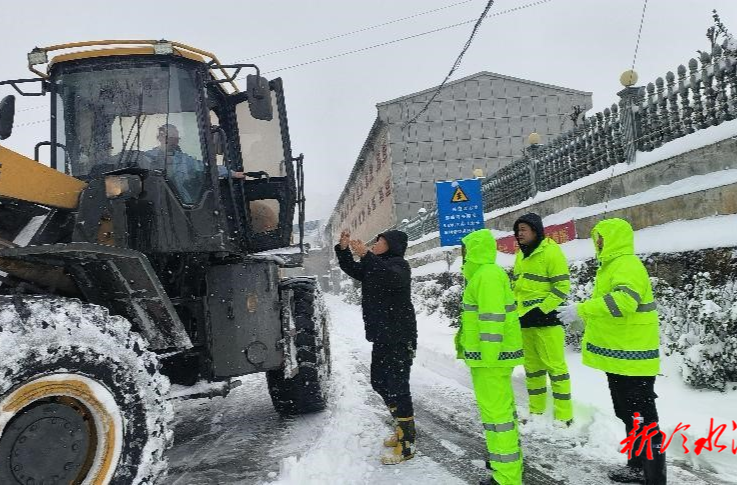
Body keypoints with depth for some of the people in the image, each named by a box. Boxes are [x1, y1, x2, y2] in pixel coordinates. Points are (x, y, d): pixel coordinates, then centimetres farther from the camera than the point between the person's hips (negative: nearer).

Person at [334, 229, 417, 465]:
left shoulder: (399, 264, -10)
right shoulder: (374, 266, 17)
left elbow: (392, 278, -32)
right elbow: (352, 269, 19)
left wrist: (366, 255, -39)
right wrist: (343, 248, 4)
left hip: (400, 338, -10)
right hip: (382, 337, 10)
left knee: (397, 387, -10)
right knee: (379, 383, 18)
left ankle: (406, 445, -1)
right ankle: (403, 429, 33)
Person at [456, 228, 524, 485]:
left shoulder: (487, 275, -17)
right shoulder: (486, 273, 16)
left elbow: (493, 317, -23)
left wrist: (489, 356, -24)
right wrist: (463, 340, 23)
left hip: (491, 355, -11)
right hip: (492, 352, 11)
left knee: (495, 411, -5)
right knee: (503, 407, 20)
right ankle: (508, 456, 33)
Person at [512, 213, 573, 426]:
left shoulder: (551, 252, -9)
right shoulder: (520, 255, 14)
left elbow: (562, 286, -13)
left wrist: (542, 310, -18)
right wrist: (516, 311, 14)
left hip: (546, 320, -8)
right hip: (524, 321, 8)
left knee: (555, 366, -2)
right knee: (532, 367, 15)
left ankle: (564, 415, 7)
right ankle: (536, 411, 26)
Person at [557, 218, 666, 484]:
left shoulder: (627, 264, -18)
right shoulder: (614, 265, 16)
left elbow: (625, 300, -35)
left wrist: (582, 310, -36)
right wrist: (586, 321, 18)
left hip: (631, 357, -11)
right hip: (620, 355, 11)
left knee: (642, 418, -3)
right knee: (630, 415, 21)